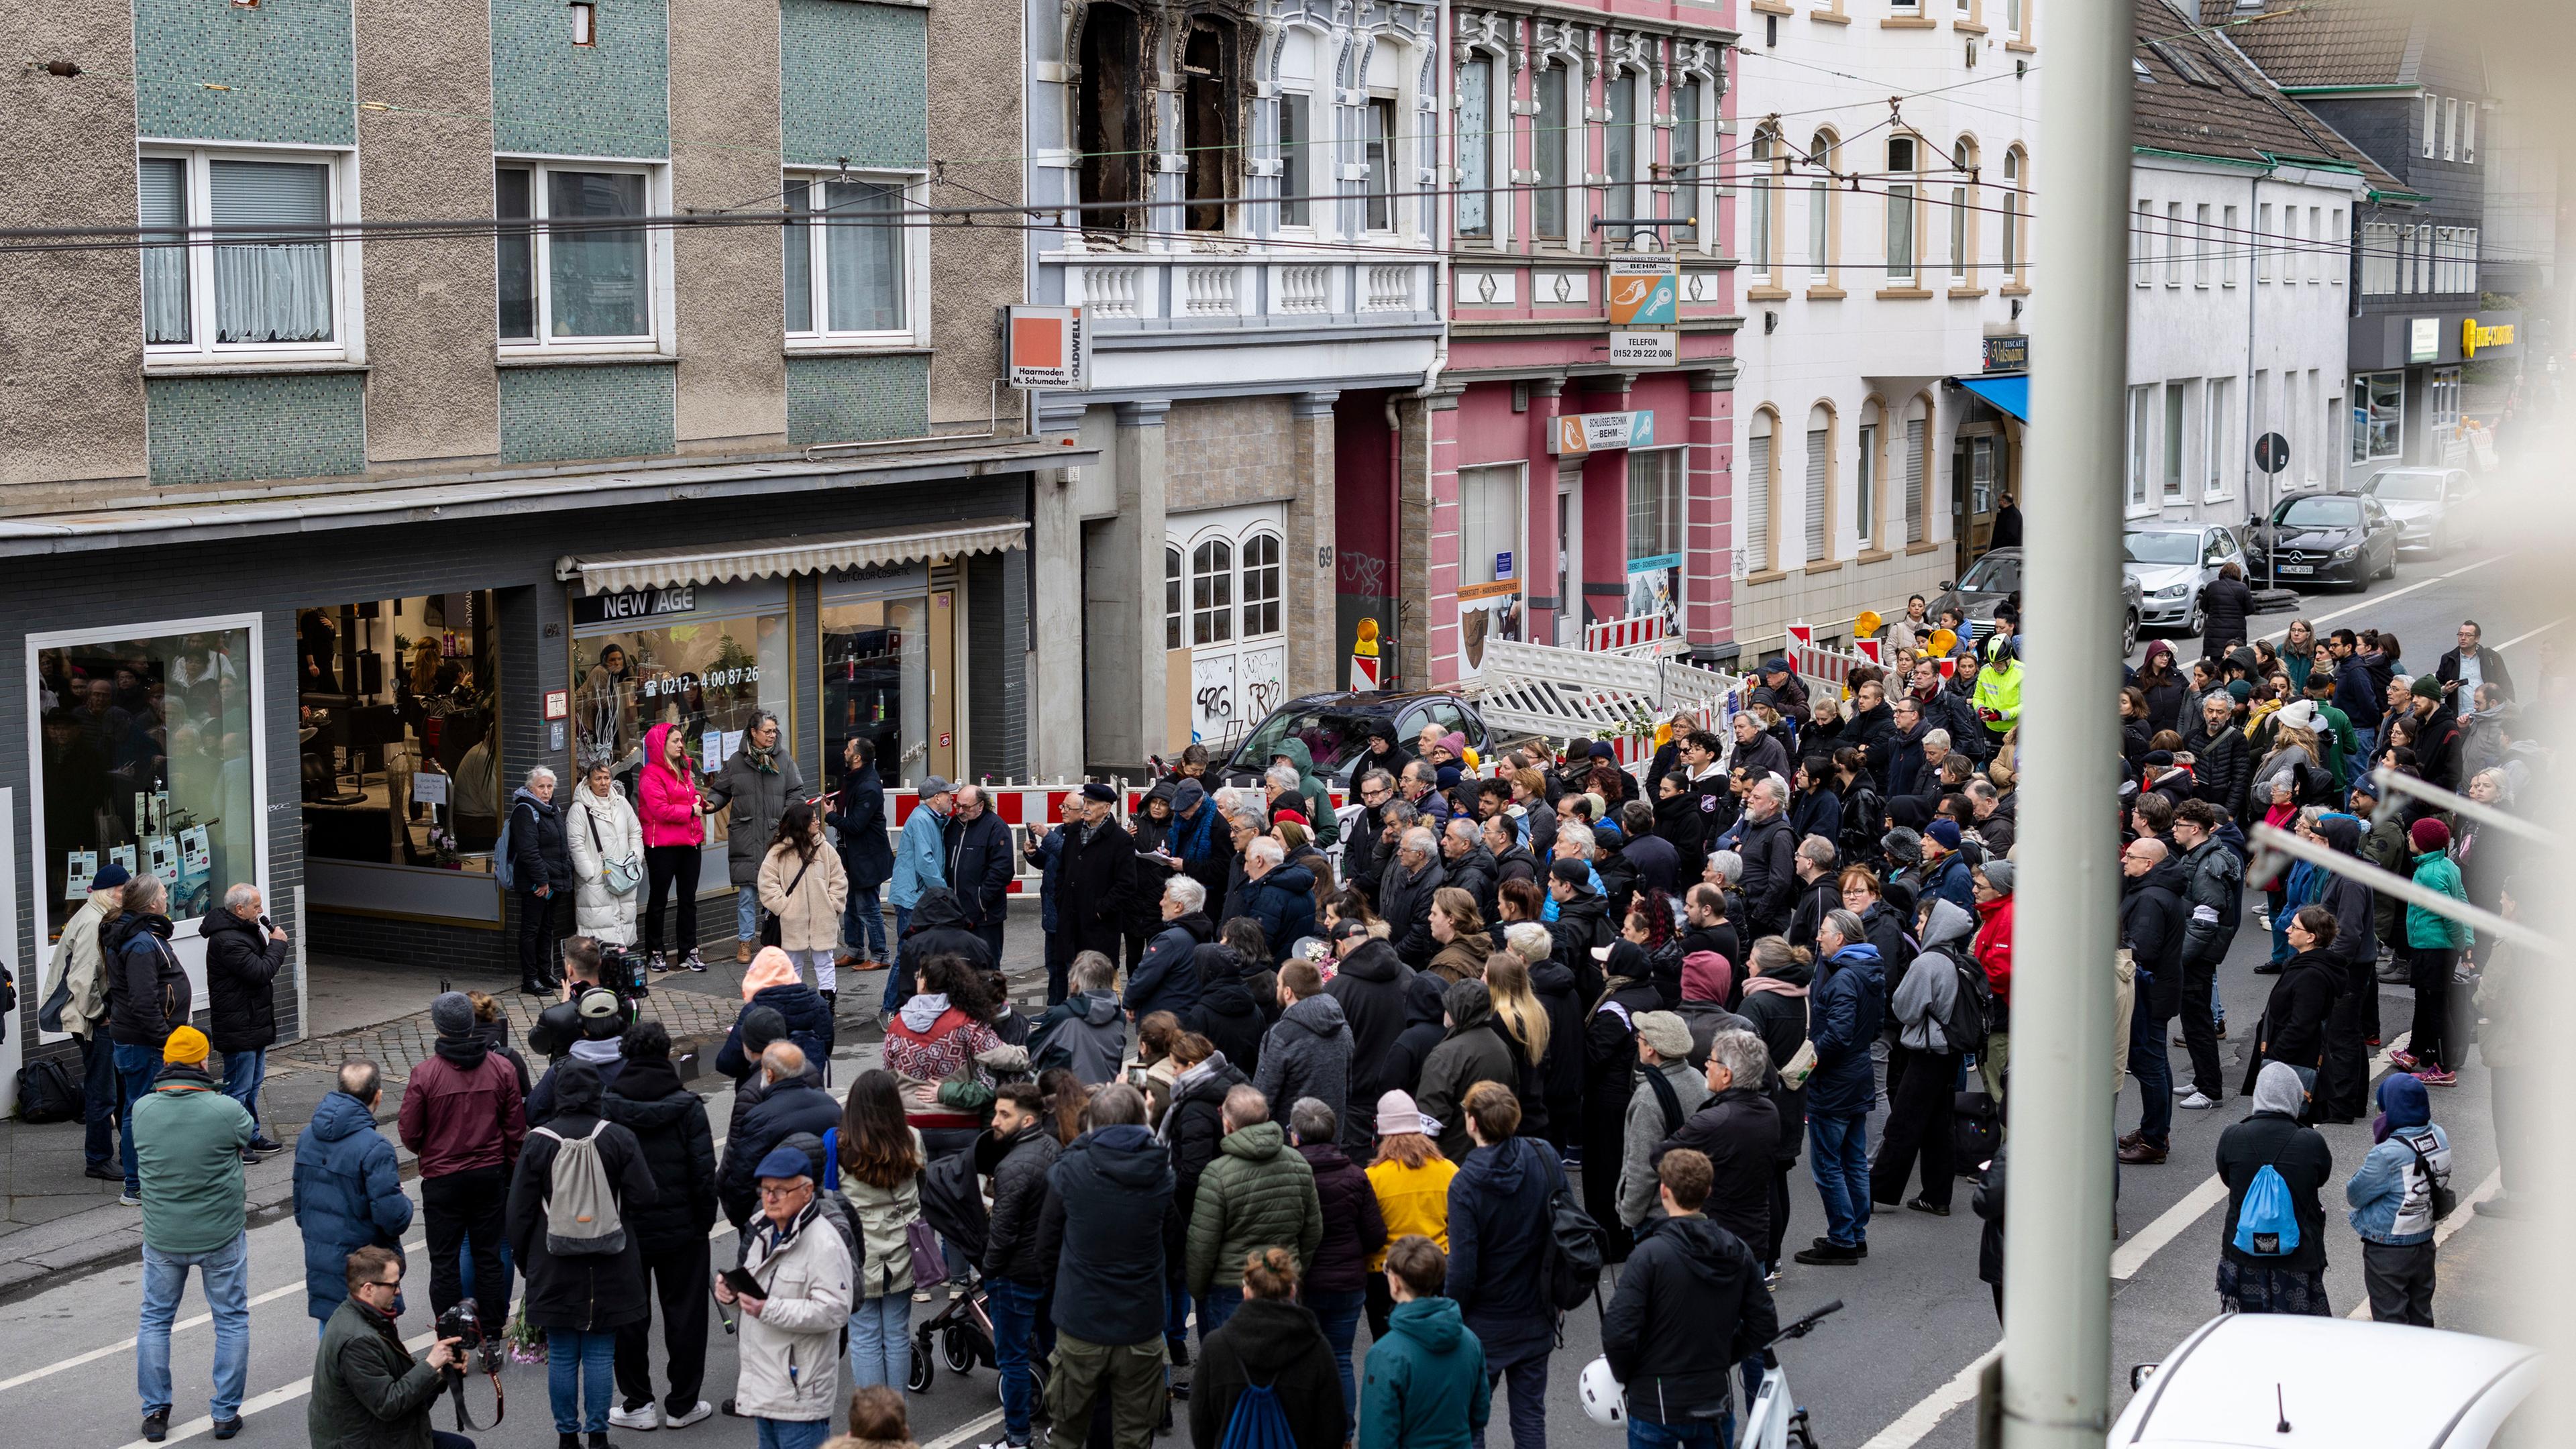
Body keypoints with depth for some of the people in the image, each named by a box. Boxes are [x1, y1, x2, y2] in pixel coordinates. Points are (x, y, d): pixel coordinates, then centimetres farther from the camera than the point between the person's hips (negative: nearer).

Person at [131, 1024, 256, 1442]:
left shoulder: (142, 1110, -11)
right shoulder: (226, 1111, -21)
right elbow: (248, 1136, 0)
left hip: (162, 1236, 2)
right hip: (220, 1236, -2)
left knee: (155, 1319, 19)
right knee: (232, 1321, 13)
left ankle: (155, 1411, 23)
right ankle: (226, 1414, 17)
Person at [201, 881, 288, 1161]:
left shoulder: (246, 932, 11)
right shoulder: (227, 941, -23)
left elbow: (262, 967, 20)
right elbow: (261, 971, -25)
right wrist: (278, 945, -14)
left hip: (254, 1023, 11)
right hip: (238, 1029, -11)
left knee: (252, 1085, 19)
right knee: (238, 1088, -4)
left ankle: (251, 1137, 29)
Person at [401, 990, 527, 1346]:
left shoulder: (425, 1073, -15)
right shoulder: (502, 1067, -6)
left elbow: (409, 1132, -8)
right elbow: (516, 1128, 0)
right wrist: (511, 1168, 15)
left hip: (442, 1179, -3)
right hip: (491, 1176, 3)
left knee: (444, 1262, 8)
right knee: (489, 1258, 12)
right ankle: (491, 1338, 15)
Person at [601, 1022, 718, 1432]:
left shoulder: (605, 1105, -8)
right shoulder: (688, 1106, -10)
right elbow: (704, 1172, -11)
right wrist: (704, 1221, 2)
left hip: (623, 1229, 1)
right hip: (680, 1228, -1)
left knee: (629, 1317, 11)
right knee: (685, 1315, 10)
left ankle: (638, 1404, 15)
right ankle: (682, 1405, 16)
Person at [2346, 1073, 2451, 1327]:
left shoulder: (2387, 1155, -28)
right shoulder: (2439, 1137, -7)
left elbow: (2355, 1195, -16)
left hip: (2388, 1251, -7)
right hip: (2425, 1241, 7)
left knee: (2390, 1318, 7)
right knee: (2421, 1313, 22)